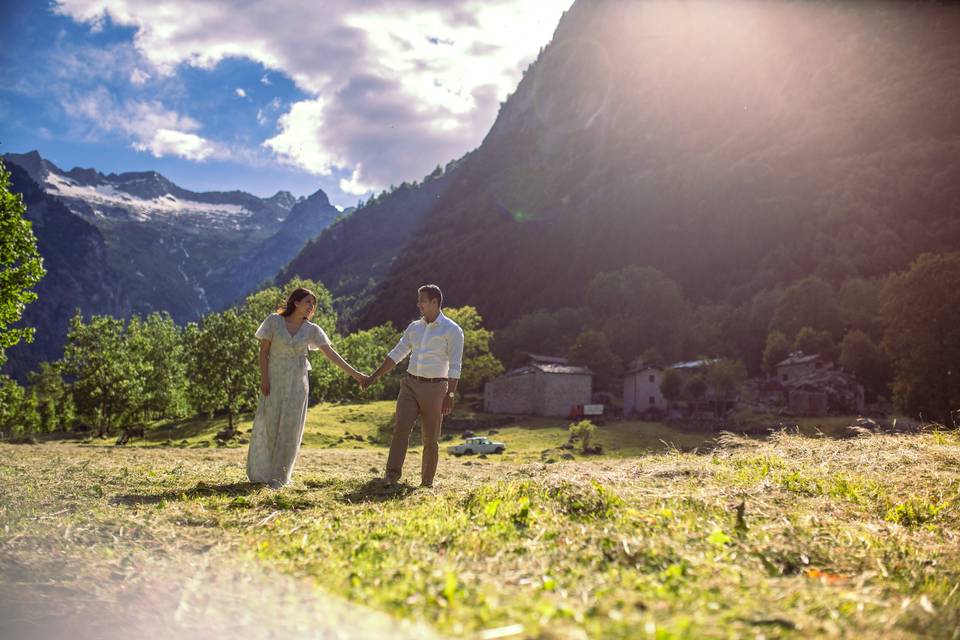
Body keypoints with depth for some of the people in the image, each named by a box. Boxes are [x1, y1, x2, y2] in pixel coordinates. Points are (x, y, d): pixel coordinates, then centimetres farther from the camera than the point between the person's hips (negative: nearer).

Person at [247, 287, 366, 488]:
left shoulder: (312, 330, 1)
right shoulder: (274, 321, -3)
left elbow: (330, 353, -4)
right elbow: (263, 351, -2)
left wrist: (353, 373, -11)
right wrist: (264, 378, -11)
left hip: (297, 383, 2)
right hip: (275, 380, -2)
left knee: (290, 427, 0)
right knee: (268, 424, 1)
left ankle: (279, 477, 10)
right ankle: (260, 473, 15)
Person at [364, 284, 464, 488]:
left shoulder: (452, 330, -5)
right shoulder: (414, 327, 12)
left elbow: (454, 367, -10)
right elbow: (396, 354, 17)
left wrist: (450, 395, -17)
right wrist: (374, 376, 14)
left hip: (434, 387, -4)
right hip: (410, 384, 4)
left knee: (430, 439, 2)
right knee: (401, 427, -13)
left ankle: (427, 483, 11)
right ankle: (392, 474, -13)